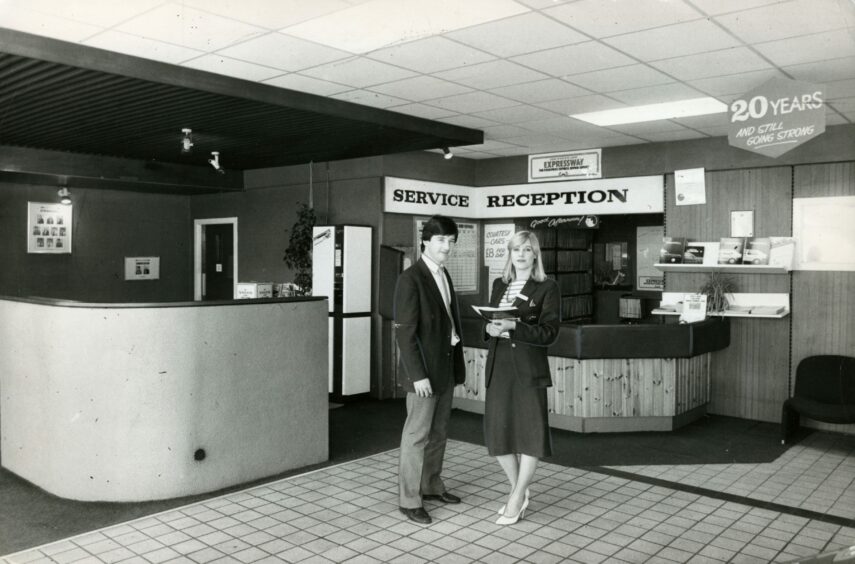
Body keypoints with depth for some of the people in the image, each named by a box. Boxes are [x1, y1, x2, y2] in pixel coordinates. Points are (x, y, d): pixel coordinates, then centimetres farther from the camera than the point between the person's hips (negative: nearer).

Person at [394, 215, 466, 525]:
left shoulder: (444, 275, 12)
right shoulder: (410, 279, -14)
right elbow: (405, 331, -17)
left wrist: (457, 360, 9)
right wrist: (418, 374, -20)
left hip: (446, 366, 8)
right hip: (424, 369, -8)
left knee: (438, 432, 17)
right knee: (417, 434, 1)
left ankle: (431, 485, 32)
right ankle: (409, 499, 12)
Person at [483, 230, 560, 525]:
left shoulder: (547, 288, -3)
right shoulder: (499, 285, 13)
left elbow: (549, 333, -10)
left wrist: (513, 327, -21)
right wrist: (490, 327, -6)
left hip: (529, 368, -5)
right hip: (498, 367, 5)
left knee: (531, 432, 2)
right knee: (497, 431, 7)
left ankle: (516, 499, 17)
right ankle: (519, 491, 27)